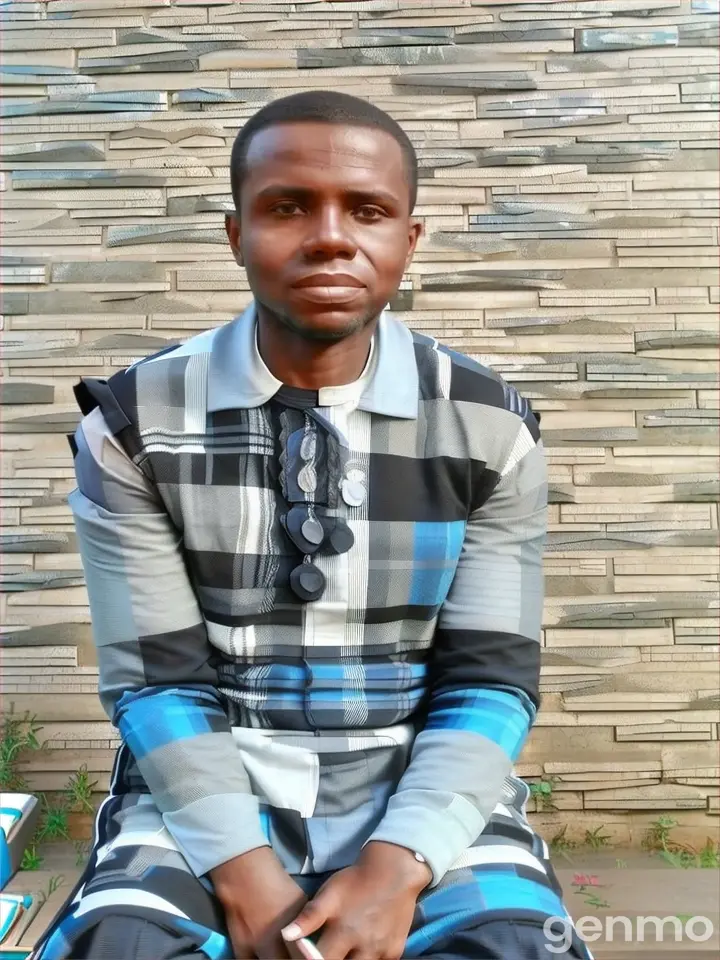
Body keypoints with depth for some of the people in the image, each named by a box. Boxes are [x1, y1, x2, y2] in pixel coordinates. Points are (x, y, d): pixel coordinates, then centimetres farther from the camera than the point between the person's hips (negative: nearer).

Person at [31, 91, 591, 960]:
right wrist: (243, 876, -17)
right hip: (203, 790, 1)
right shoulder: (132, 425, -4)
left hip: (422, 791, 1)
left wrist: (398, 867, -18)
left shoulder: (492, 430, -3)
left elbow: (491, 681, -4)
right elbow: (154, 678, -5)